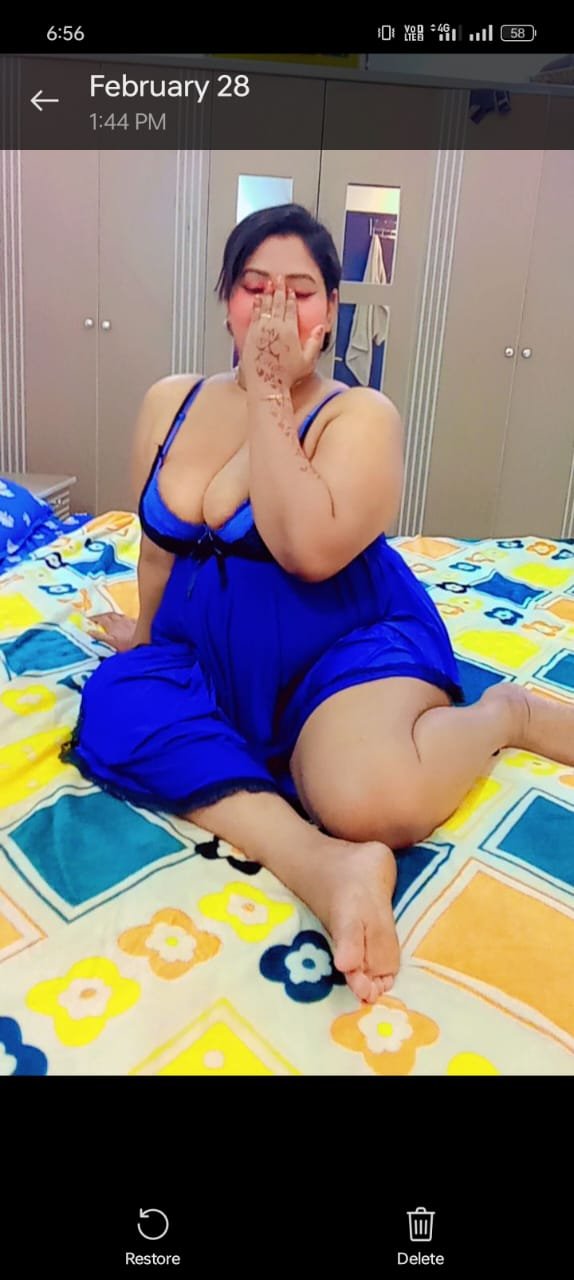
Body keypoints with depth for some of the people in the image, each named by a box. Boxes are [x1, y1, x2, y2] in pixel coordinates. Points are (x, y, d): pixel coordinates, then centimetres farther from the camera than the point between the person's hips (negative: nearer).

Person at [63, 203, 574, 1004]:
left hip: (347, 645, -5)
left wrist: (268, 398, -21)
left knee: (369, 802, -34)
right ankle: (324, 863, -36)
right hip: (210, 658, 6)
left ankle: (505, 711, -1)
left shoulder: (361, 416, -10)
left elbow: (310, 551, -27)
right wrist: (151, 634, 23)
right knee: (116, 711, -25)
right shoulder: (169, 402, 5)